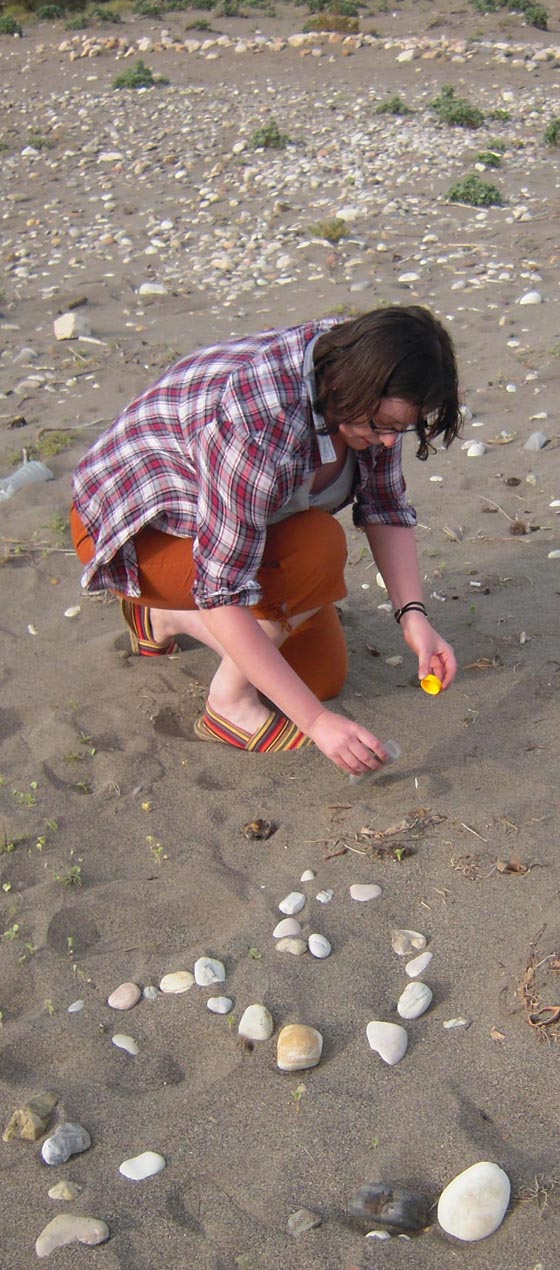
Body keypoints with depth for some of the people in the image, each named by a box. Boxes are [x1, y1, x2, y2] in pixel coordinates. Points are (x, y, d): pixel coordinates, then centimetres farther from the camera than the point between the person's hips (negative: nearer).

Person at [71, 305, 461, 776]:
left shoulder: (367, 395, -15)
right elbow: (223, 593, -39)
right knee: (316, 549, -32)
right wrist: (317, 720, -38)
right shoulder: (262, 423, -39)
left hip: (244, 521, 8)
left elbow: (387, 508, -5)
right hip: (135, 532, -8)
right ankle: (229, 703, -11)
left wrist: (413, 614, -20)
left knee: (323, 676, 4)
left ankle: (167, 617, 20)